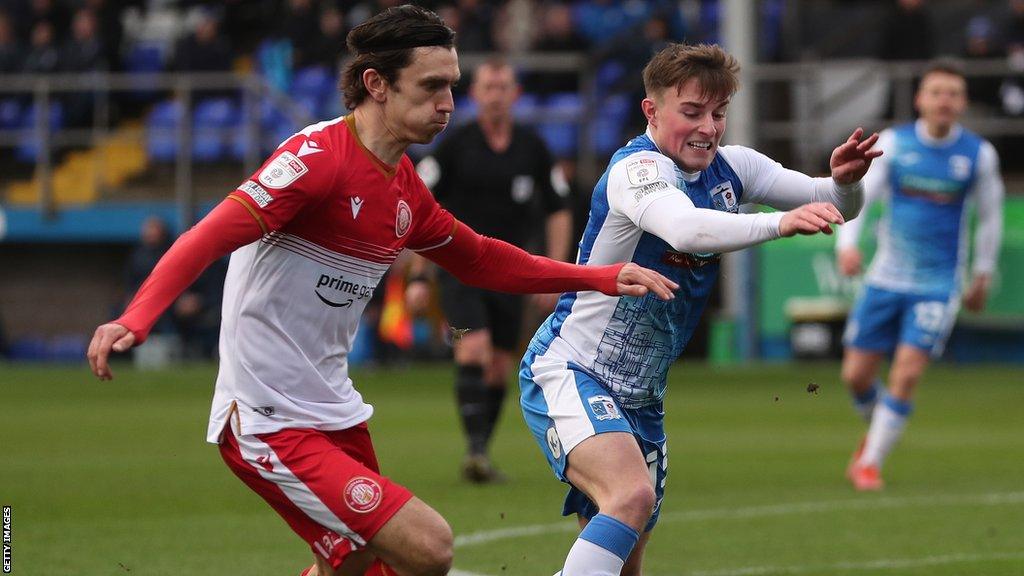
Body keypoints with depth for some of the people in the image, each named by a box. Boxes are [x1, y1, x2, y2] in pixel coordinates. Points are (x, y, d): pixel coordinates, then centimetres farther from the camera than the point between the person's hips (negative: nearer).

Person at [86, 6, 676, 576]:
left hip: (335, 413, 9)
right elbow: (213, 237, -26)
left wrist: (603, 278, 21)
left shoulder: (405, 187, 10)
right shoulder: (319, 156, -17)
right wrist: (135, 320, -42)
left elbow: (477, 258, 26)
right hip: (272, 425, -9)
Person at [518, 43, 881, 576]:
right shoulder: (638, 168, -19)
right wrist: (779, 222, -51)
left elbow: (833, 206, 3)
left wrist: (844, 181, -20)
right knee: (633, 495, -33)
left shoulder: (730, 168, 4)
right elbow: (686, 229, -40)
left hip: (639, 398, 8)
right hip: (569, 372, -8)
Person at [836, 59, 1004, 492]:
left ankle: (871, 462, -1)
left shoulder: (979, 154, -1)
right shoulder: (893, 143, -1)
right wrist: (847, 243, -24)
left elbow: (989, 214, 12)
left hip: (938, 284, -2)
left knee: (906, 375, -14)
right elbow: (858, 195, -6)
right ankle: (876, 431, 33)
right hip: (886, 277, 2)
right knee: (857, 375, 2)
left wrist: (983, 273, 15)